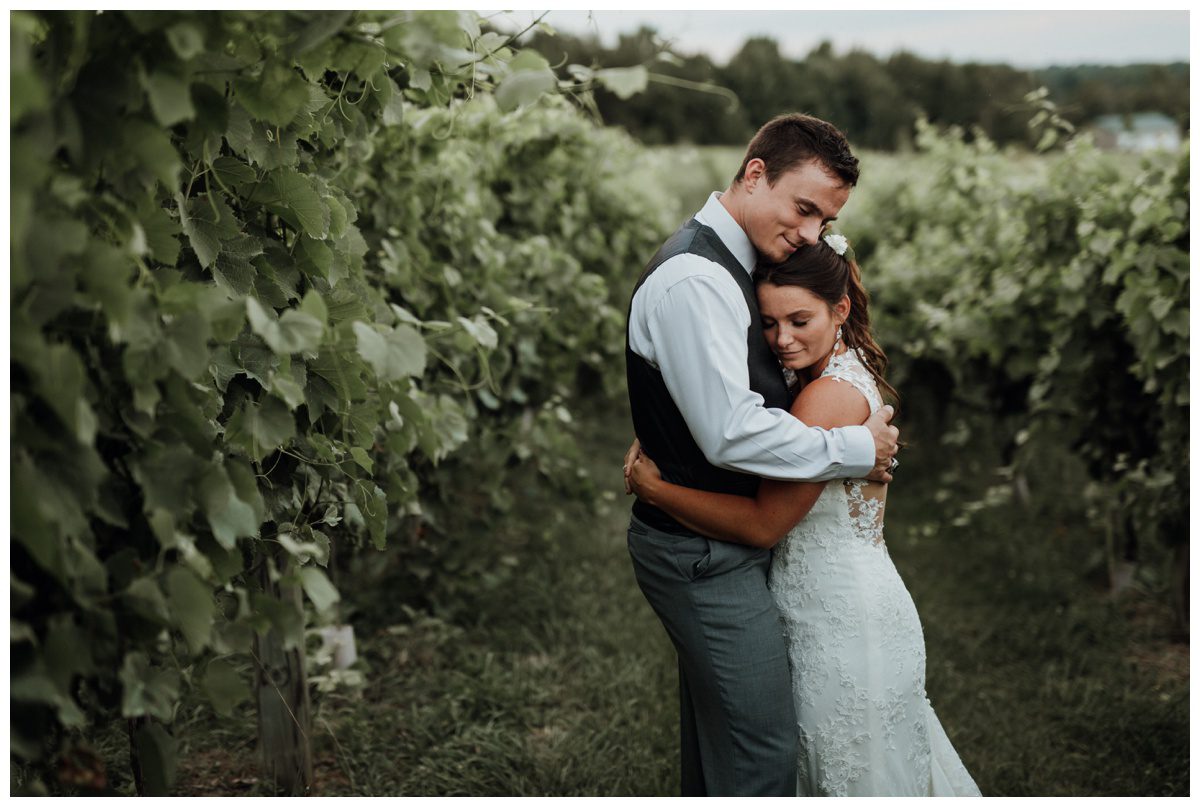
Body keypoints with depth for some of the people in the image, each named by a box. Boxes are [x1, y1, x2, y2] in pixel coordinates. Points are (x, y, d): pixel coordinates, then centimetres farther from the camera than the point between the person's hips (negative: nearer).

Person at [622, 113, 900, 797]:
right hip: (708, 555, -10)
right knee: (763, 757, -4)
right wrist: (857, 450, -17)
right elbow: (732, 433, -29)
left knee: (714, 750, 21)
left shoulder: (727, 265, 10)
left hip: (712, 547, 10)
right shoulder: (693, 280, -22)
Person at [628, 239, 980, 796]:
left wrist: (653, 489, -16)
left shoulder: (832, 395, -23)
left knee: (855, 776, 9)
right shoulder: (852, 375, 7)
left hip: (846, 621, -9)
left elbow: (763, 524, -24)